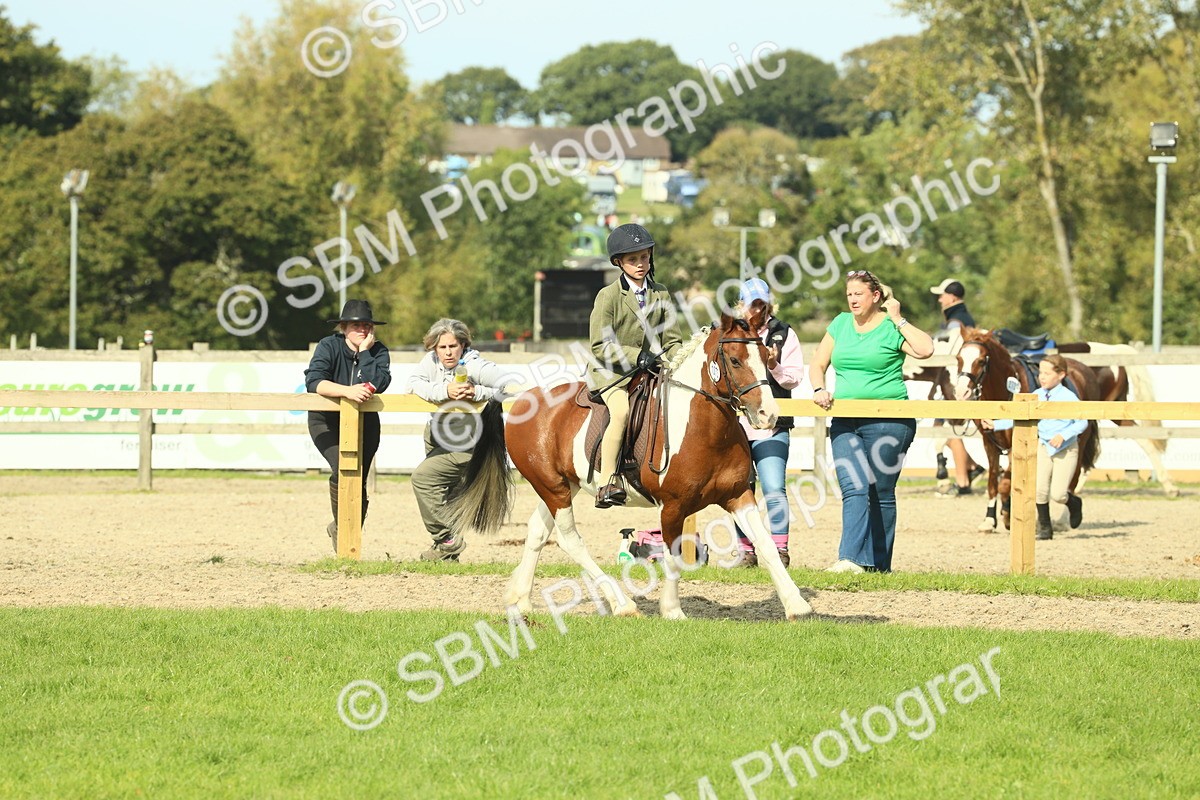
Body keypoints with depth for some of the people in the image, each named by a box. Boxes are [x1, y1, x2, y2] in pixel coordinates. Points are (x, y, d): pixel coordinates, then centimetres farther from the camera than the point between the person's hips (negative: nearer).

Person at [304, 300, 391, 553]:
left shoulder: (378, 351, -6)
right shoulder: (329, 346, -12)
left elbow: (377, 385, -24)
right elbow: (313, 381, -28)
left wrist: (364, 351, -23)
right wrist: (347, 391, -41)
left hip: (364, 421, 3)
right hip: (326, 421, -3)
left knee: (358, 480, 0)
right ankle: (340, 527, -6)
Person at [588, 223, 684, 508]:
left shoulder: (661, 295, 9)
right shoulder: (608, 296, -7)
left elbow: (672, 340, 12)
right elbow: (600, 346, -11)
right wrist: (636, 356, -22)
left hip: (650, 372, 5)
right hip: (611, 373, -5)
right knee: (621, 411, -32)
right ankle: (608, 482, -32)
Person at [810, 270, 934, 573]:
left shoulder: (891, 328, -2)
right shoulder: (841, 324, 13)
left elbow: (925, 349, -20)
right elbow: (818, 364, 17)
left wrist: (898, 320, -12)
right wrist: (819, 389, -3)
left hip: (887, 420, -4)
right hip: (845, 420, 4)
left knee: (881, 492, 3)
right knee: (853, 488, -10)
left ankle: (880, 562, 10)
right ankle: (853, 558, -19)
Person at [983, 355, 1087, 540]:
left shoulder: (1068, 397, -13)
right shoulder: (1036, 396, 0)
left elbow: (1082, 422, -12)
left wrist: (1063, 435, -25)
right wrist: (995, 425, -8)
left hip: (1066, 449, -4)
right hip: (1044, 446, 4)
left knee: (1057, 494, -8)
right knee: (1039, 489, -9)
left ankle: (1074, 503, 27)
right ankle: (1044, 526, 11)